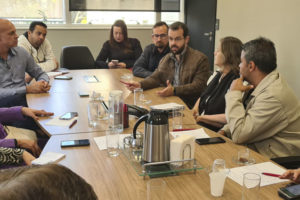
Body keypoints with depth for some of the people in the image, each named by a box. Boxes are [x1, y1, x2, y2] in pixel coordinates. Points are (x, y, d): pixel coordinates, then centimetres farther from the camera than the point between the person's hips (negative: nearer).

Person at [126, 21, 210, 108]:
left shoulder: (201, 59, -3)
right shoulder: (165, 59, 19)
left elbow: (198, 86, -13)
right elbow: (156, 77, 14)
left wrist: (174, 90, -26)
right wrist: (140, 84, -8)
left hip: (189, 107, -6)